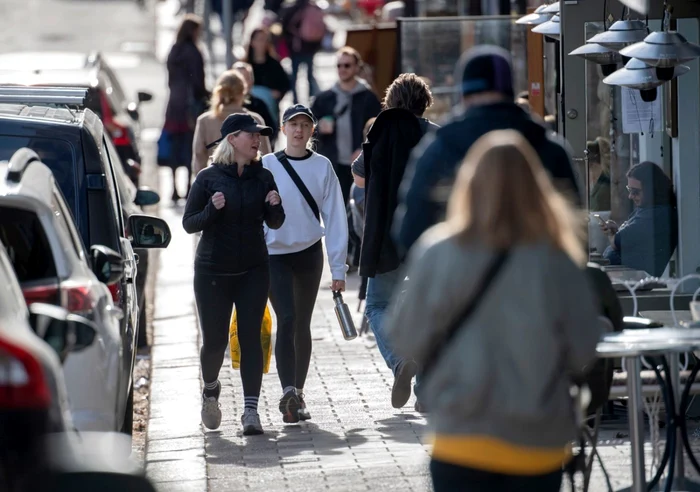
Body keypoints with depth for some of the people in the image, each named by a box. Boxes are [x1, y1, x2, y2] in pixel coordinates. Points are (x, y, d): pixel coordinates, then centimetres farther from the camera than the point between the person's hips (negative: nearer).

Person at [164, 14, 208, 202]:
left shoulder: (174, 52, 11)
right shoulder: (192, 52, -11)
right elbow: (197, 81, -12)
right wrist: (206, 95, 2)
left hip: (175, 104, 7)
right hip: (191, 104, -7)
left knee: (175, 149, 8)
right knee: (191, 148, -2)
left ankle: (175, 189, 10)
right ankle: (190, 187, -4)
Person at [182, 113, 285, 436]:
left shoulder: (263, 177, 3)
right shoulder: (209, 178, -5)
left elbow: (274, 224, 8)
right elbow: (189, 223, -3)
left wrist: (275, 207, -13)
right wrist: (212, 210, -21)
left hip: (253, 270, 2)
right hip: (213, 272, -2)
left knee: (250, 337, -6)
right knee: (214, 341, 2)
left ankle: (251, 410, -7)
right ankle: (210, 390, 33)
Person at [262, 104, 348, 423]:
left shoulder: (322, 167, 1)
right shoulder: (267, 166, -2)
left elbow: (334, 217, 2)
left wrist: (338, 268, -1)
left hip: (309, 253, 2)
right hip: (275, 254, -2)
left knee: (302, 324, 10)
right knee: (287, 319, -16)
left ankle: (298, 394, 20)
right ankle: (288, 392, -25)